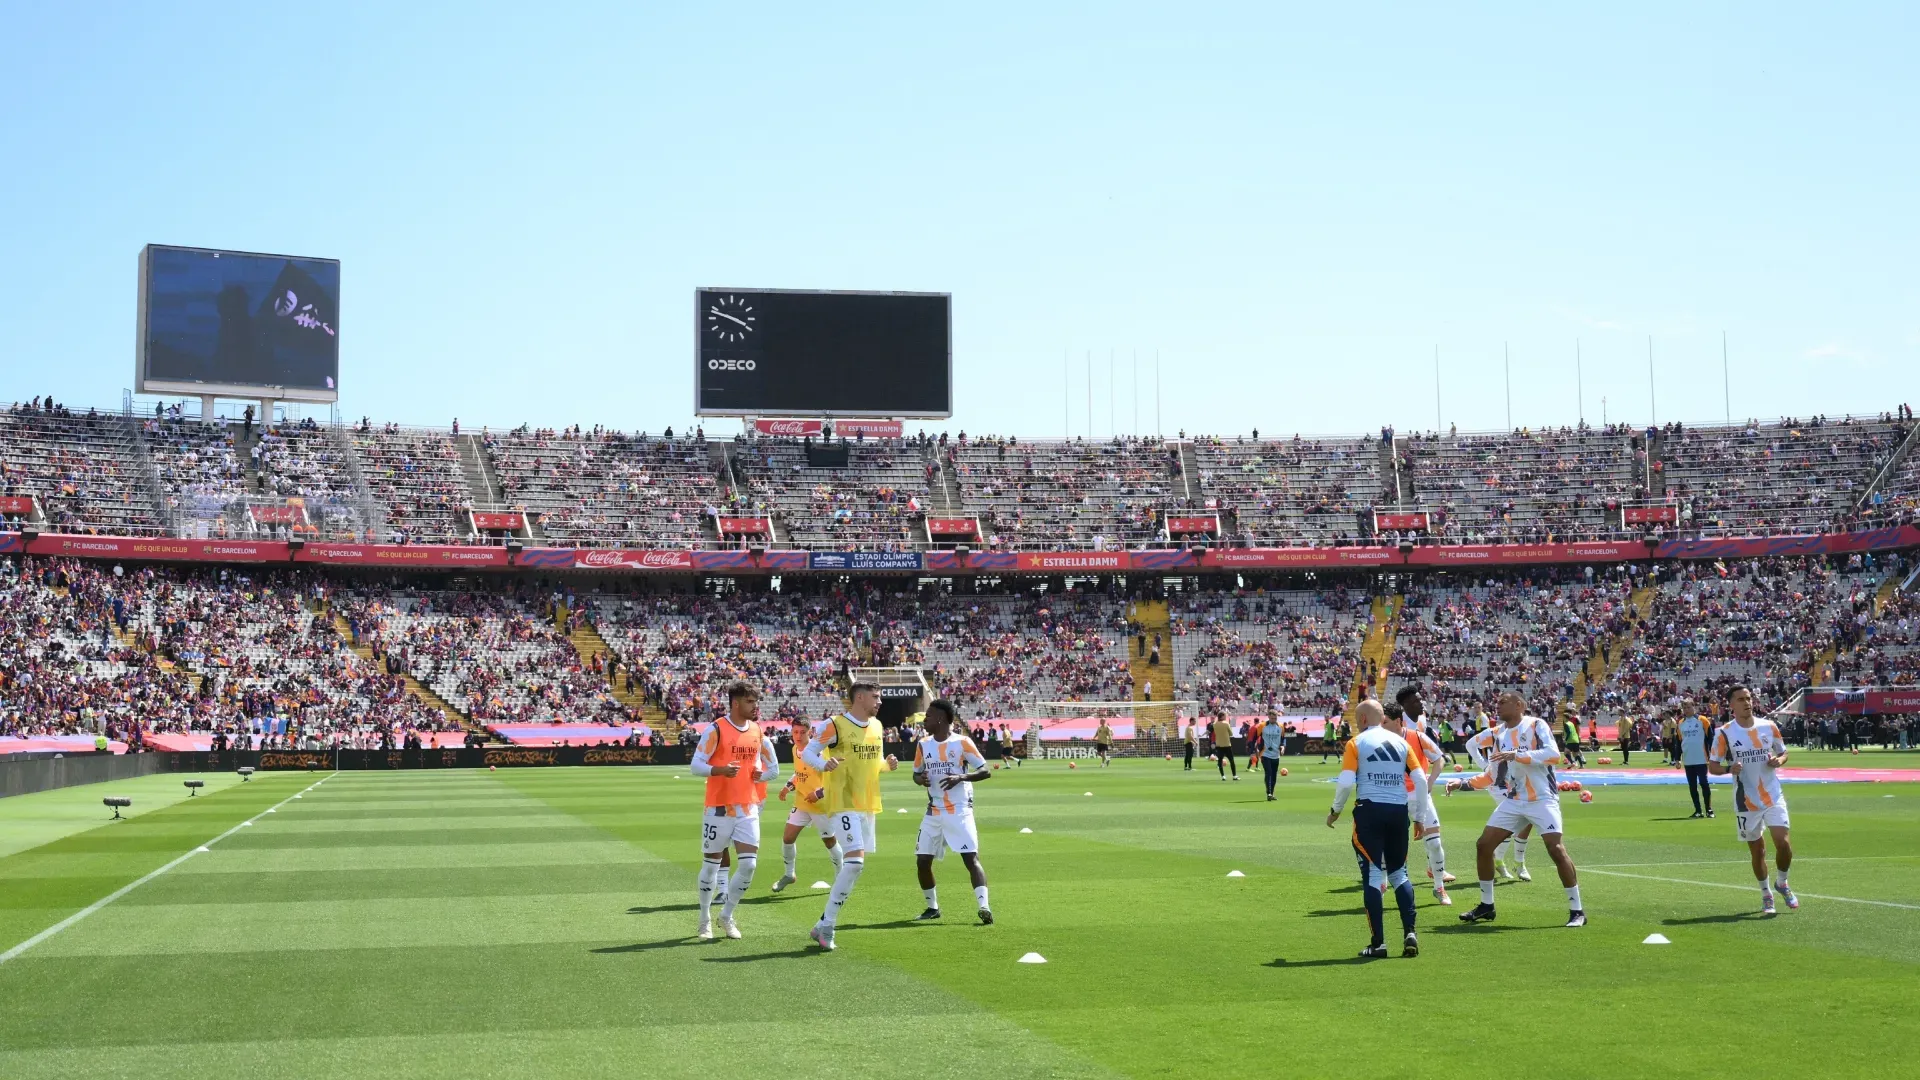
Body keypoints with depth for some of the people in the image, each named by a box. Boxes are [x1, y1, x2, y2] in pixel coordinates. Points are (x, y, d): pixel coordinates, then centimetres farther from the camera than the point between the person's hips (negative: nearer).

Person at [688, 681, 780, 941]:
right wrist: (720, 769, -28)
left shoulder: (758, 731, 8)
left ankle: (726, 916, 14)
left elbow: (773, 768, 21)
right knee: (711, 865, 5)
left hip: (748, 808, 4)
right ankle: (705, 921, 21)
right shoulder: (716, 729, -9)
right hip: (719, 809, -4)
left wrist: (761, 774, 0)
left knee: (748, 865, -4)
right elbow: (695, 766, -11)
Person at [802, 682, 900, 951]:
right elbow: (808, 751, -7)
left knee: (855, 864, 9)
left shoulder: (876, 726, 12)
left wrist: (888, 764, 1)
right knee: (855, 862, -18)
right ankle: (826, 926, -9)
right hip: (843, 804, -8)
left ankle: (824, 925, 18)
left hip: (868, 805, 8)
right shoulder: (835, 725, -10)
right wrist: (823, 764, -27)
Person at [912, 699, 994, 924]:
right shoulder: (923, 745, 7)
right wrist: (921, 779, -6)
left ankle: (984, 907, -19)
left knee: (971, 858, -15)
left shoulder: (962, 742, -8)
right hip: (934, 813, 5)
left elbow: (986, 771, -8)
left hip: (960, 811, -5)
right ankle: (932, 907, 21)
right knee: (922, 860, 4)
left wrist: (961, 777, -24)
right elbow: (917, 773, 19)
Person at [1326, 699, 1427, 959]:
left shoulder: (1356, 743, -1)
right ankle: (1409, 933, 6)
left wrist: (1336, 810, 6)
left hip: (1370, 810, -4)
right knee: (1399, 873, 17)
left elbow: (1346, 782, -10)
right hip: (1399, 811, 4)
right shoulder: (1401, 742, 11)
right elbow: (1421, 781, 7)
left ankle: (1378, 943, 1)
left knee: (1374, 874, 1)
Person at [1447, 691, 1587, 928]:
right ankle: (1486, 906, 15)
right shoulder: (1498, 733, 10)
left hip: (1542, 799, -7)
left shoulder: (1535, 725, -8)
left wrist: (1517, 755, -30)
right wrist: (1462, 784, 8)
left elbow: (1553, 755, -24)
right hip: (1512, 801, 7)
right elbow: (1494, 776, 16)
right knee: (1483, 845, 2)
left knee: (1556, 849, -18)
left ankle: (1577, 911, -7)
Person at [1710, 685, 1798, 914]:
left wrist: (1778, 761, -9)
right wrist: (1729, 769, -22)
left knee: (1784, 844, -11)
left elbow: (1783, 752, 14)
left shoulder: (1768, 726, 1)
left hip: (1773, 797, 1)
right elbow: (1714, 766, -2)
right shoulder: (1724, 733, -6)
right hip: (1746, 802, -1)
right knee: (1757, 851, 7)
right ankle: (1766, 894, 26)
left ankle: (1781, 883, 17)